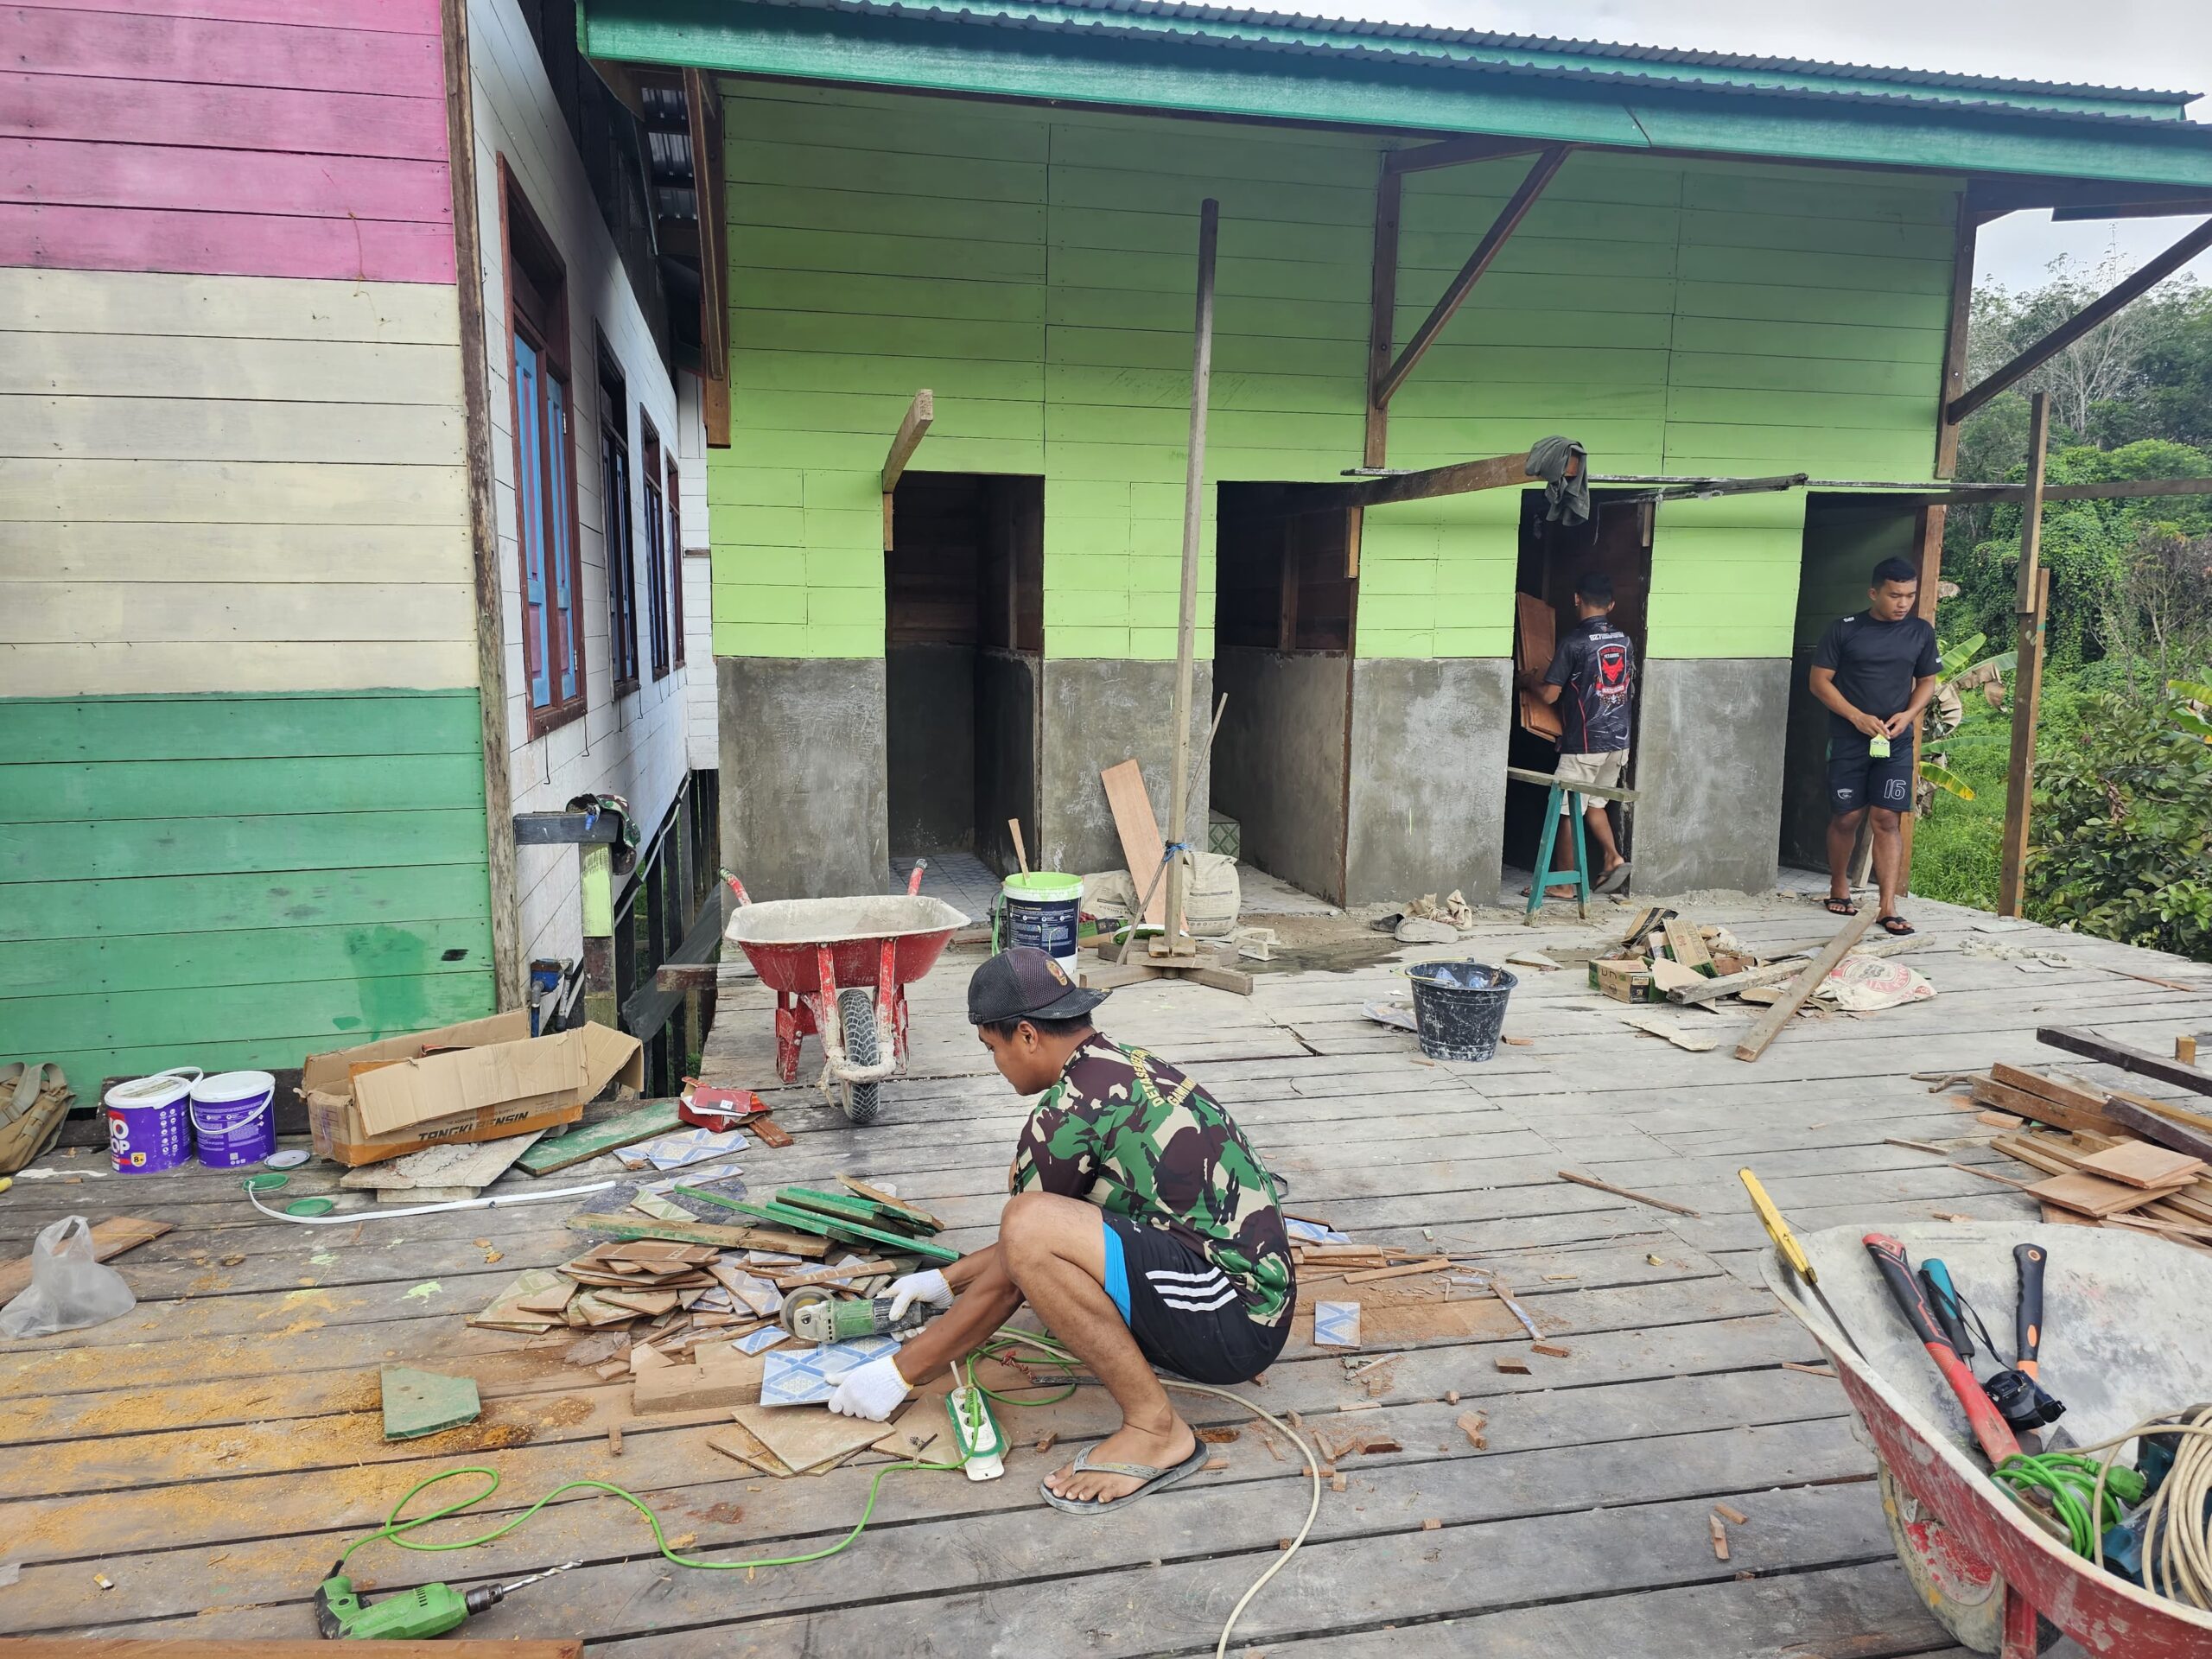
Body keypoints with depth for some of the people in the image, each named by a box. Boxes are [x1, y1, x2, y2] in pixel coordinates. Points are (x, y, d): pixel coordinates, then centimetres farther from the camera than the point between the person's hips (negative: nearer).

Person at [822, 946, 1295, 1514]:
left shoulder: (1071, 1108, -17)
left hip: (1232, 1320, -10)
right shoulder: (1127, 1065, 12)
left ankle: (1156, 1428, -11)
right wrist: (948, 1280, 32)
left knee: (1030, 1231, -24)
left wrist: (899, 1372, 4)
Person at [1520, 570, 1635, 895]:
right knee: (1593, 803, 23)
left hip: (1584, 743, -7)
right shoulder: (1625, 641, 6)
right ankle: (1613, 858, 11)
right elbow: (1631, 690, 17)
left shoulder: (1574, 641, -13)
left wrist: (1529, 681, 8)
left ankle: (1564, 884, 8)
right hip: (1619, 741, 7)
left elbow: (1550, 694, -12)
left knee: (1568, 810, 3)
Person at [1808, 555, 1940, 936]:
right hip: (1848, 739, -1)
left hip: (1897, 742, 2)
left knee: (1888, 819, -4)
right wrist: (1858, 717, -14)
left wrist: (1908, 714, -6)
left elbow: (1926, 681, 14)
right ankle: (1839, 888, 26)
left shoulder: (1921, 631, 6)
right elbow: (1820, 681, -3)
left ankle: (1888, 907, -5)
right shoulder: (1844, 629, -4)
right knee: (1846, 817, 4)